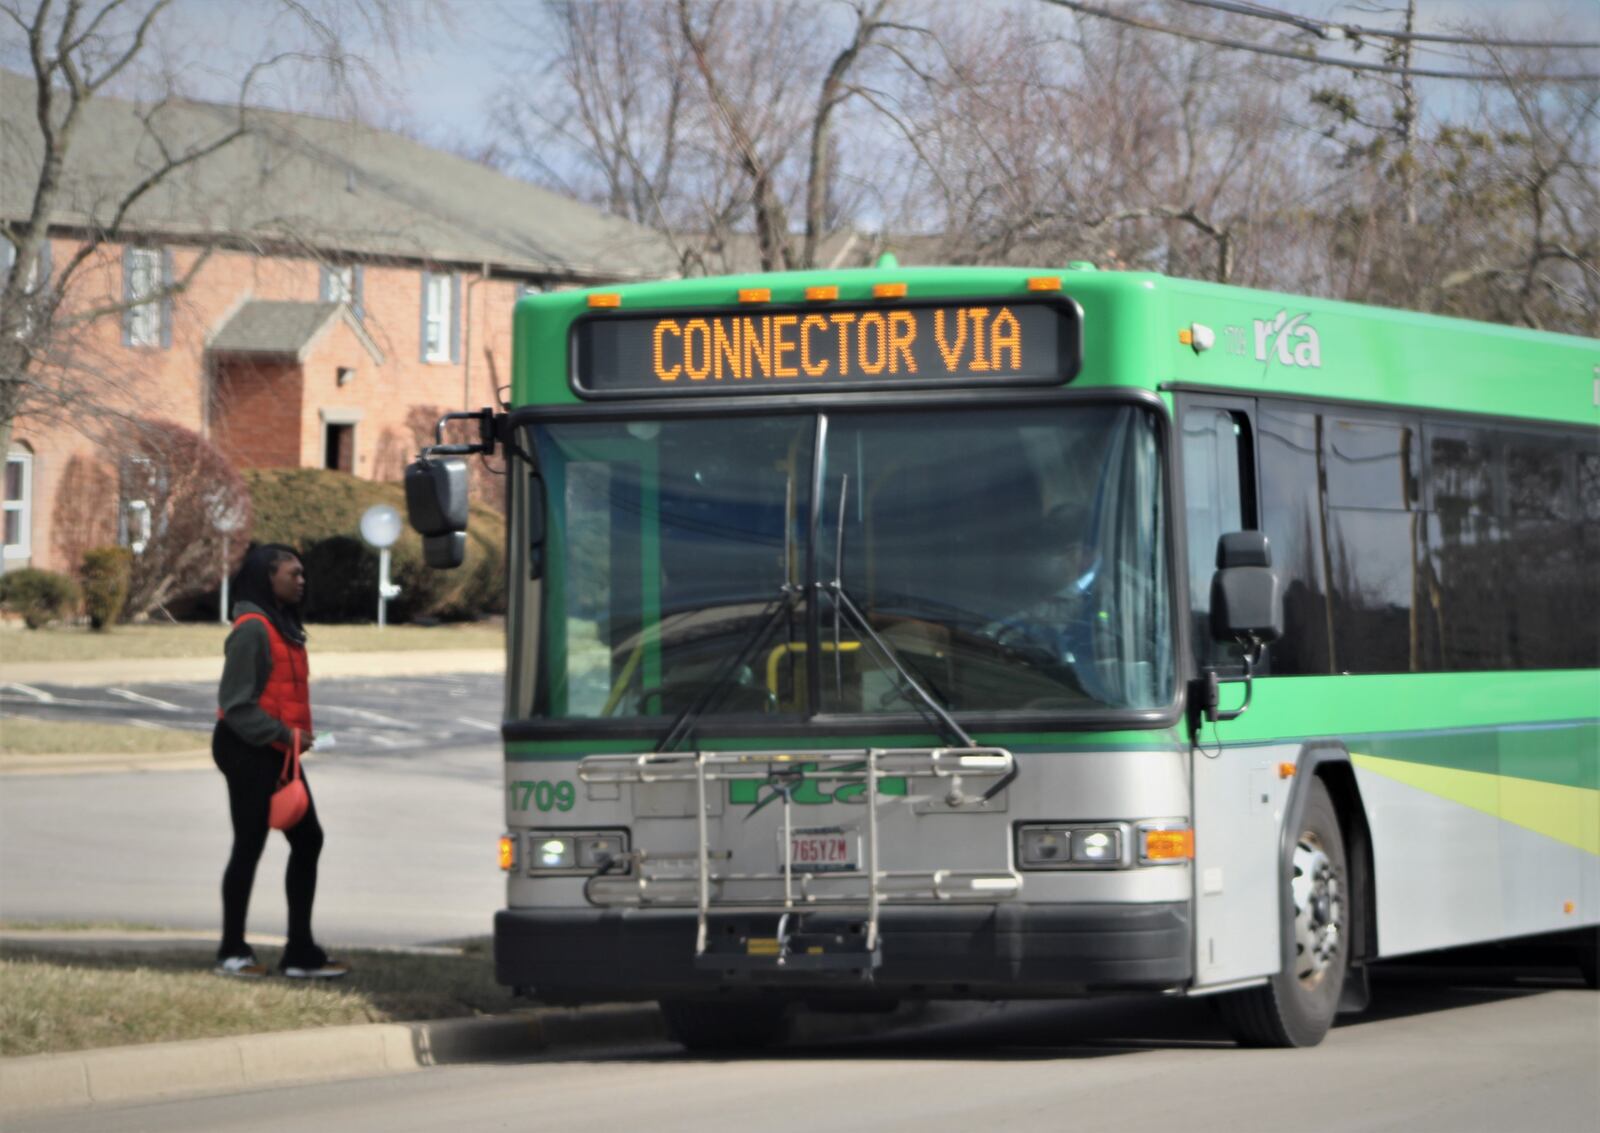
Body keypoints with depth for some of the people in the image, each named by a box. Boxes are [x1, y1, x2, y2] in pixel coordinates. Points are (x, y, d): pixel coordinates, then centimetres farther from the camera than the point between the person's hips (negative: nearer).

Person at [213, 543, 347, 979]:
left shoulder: (283, 626, 14)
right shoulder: (252, 629, -16)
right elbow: (236, 704, -19)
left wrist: (296, 736, 11)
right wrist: (283, 734, -22)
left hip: (278, 754, 9)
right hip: (249, 752, -9)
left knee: (307, 839, 7)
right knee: (249, 846, 0)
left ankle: (300, 953, 12)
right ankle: (232, 951, 13)